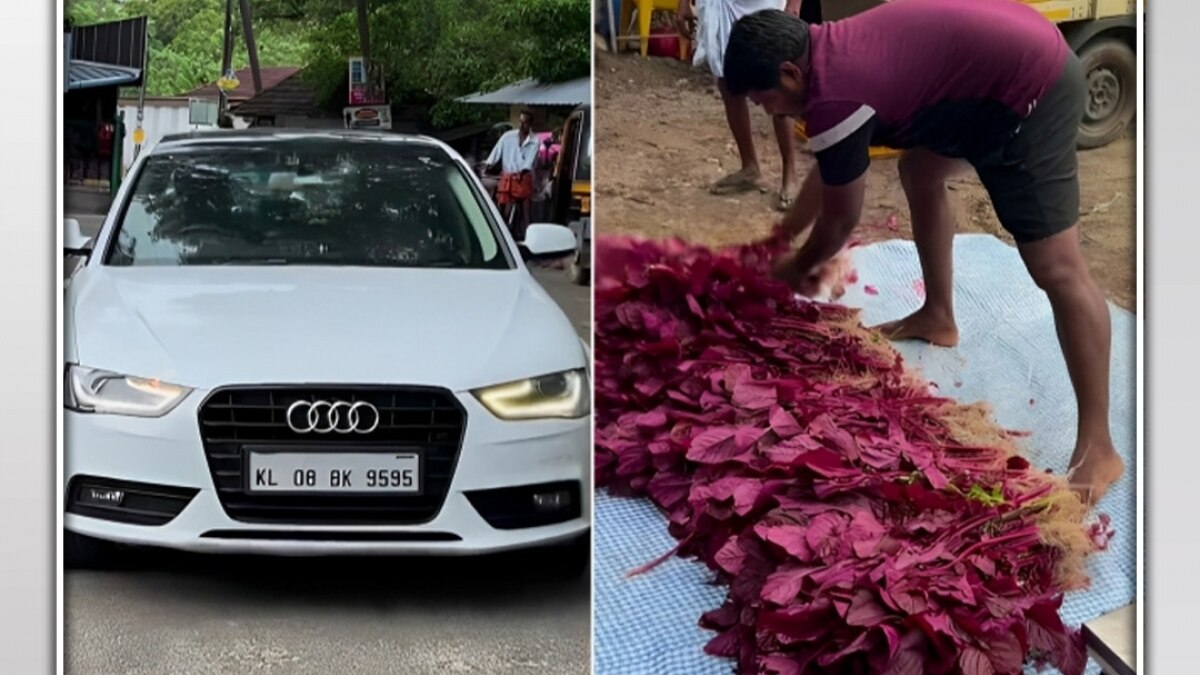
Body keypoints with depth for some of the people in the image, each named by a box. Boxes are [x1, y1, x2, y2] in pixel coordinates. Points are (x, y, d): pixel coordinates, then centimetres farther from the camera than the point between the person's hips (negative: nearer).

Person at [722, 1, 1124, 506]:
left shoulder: (833, 98, -17)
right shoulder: (831, 53, 11)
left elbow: (840, 222, -2)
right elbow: (828, 173, 27)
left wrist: (796, 270, 17)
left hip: (1029, 86, -11)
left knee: (1055, 268, -11)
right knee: (920, 172, 28)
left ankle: (1096, 448, -10)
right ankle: (938, 316, 43)